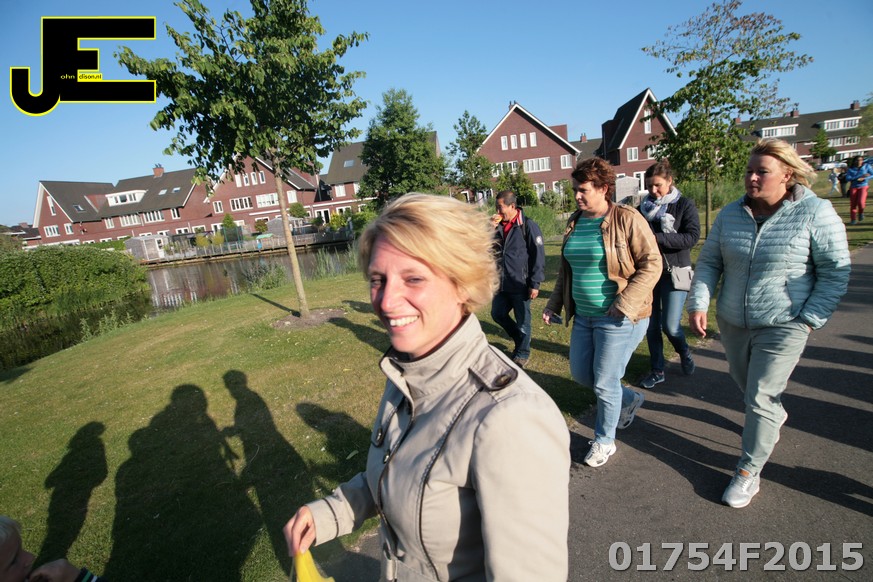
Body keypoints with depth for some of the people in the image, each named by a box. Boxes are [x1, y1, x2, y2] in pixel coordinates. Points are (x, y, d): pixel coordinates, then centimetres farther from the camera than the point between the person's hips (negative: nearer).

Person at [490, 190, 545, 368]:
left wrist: (535, 284, -15)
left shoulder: (528, 226, -12)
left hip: (521, 285, -6)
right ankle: (520, 339, 38)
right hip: (502, 283, 6)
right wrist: (491, 228, -8)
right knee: (498, 314, 15)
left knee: (522, 321, 7)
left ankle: (523, 353, 28)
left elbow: (538, 256, -13)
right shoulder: (499, 225, 7)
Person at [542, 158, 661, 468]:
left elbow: (652, 264, -14)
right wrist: (554, 304, 12)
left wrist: (625, 304, -23)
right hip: (583, 316, 8)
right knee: (580, 373, 15)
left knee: (604, 383, 2)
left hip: (618, 320, -7)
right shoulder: (574, 222, 8)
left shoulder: (627, 219, -13)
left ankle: (604, 441, 28)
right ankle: (630, 398, 43)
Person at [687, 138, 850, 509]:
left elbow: (835, 273, -7)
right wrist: (698, 304, -9)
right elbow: (709, 261, 3)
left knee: (760, 398, -3)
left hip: (781, 327, -4)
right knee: (746, 385, 22)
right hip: (732, 322, 5)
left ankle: (749, 473, 13)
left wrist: (810, 319, -13)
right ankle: (775, 417, 55)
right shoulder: (731, 213, 0)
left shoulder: (815, 213, -11)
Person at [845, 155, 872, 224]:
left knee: (861, 202, -21)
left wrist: (864, 178, -18)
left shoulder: (867, 166, 1)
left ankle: (861, 212, 10)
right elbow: (848, 179, -12)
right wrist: (860, 176, -19)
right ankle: (852, 220, 12)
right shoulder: (850, 169, -1)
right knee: (853, 204, 0)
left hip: (863, 187, -1)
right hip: (853, 188, 1)